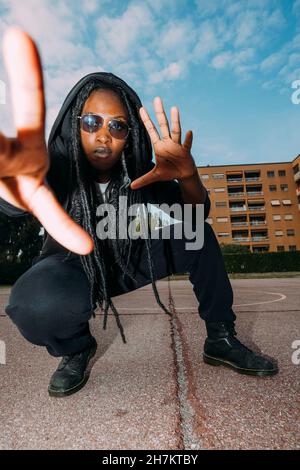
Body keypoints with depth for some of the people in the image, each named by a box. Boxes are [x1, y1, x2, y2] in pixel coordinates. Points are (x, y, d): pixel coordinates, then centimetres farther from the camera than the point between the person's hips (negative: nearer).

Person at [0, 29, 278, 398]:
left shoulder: (138, 173, -14)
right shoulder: (59, 167, -24)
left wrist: (188, 176, -39)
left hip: (127, 262, 3)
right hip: (73, 267, -2)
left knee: (199, 236, -13)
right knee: (35, 304, -36)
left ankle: (221, 340, 0)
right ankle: (75, 348, 0)